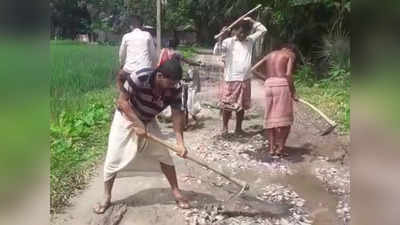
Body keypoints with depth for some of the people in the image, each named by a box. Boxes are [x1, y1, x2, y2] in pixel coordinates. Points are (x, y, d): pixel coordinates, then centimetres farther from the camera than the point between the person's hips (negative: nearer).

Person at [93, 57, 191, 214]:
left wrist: (180, 143, -33)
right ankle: (106, 197, 18)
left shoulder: (174, 91, -21)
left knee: (163, 155, 1)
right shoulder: (139, 78, -34)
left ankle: (176, 191, 18)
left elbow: (177, 115, -22)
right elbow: (122, 102, -28)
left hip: (148, 123, 3)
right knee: (113, 159, -1)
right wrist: (137, 125, -32)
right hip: (126, 119, -3)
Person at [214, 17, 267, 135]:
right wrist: (221, 37, -27)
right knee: (227, 106, 2)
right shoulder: (229, 42, -4)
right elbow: (217, 50, -18)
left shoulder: (250, 41, 9)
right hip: (231, 80, -4)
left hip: (245, 80, 4)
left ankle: (238, 128, 25)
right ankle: (224, 128, 18)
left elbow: (263, 30, 15)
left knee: (242, 106, 12)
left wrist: (251, 21, 9)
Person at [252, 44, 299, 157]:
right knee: (284, 117, 2)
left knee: (270, 117, 10)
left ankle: (272, 147, 13)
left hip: (269, 85, 5)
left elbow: (254, 69, 14)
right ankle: (280, 148, 2)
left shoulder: (270, 54, 24)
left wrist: (267, 78, 16)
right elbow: (288, 74, -7)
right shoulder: (291, 55, 10)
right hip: (282, 84, -5)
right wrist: (293, 92, -2)